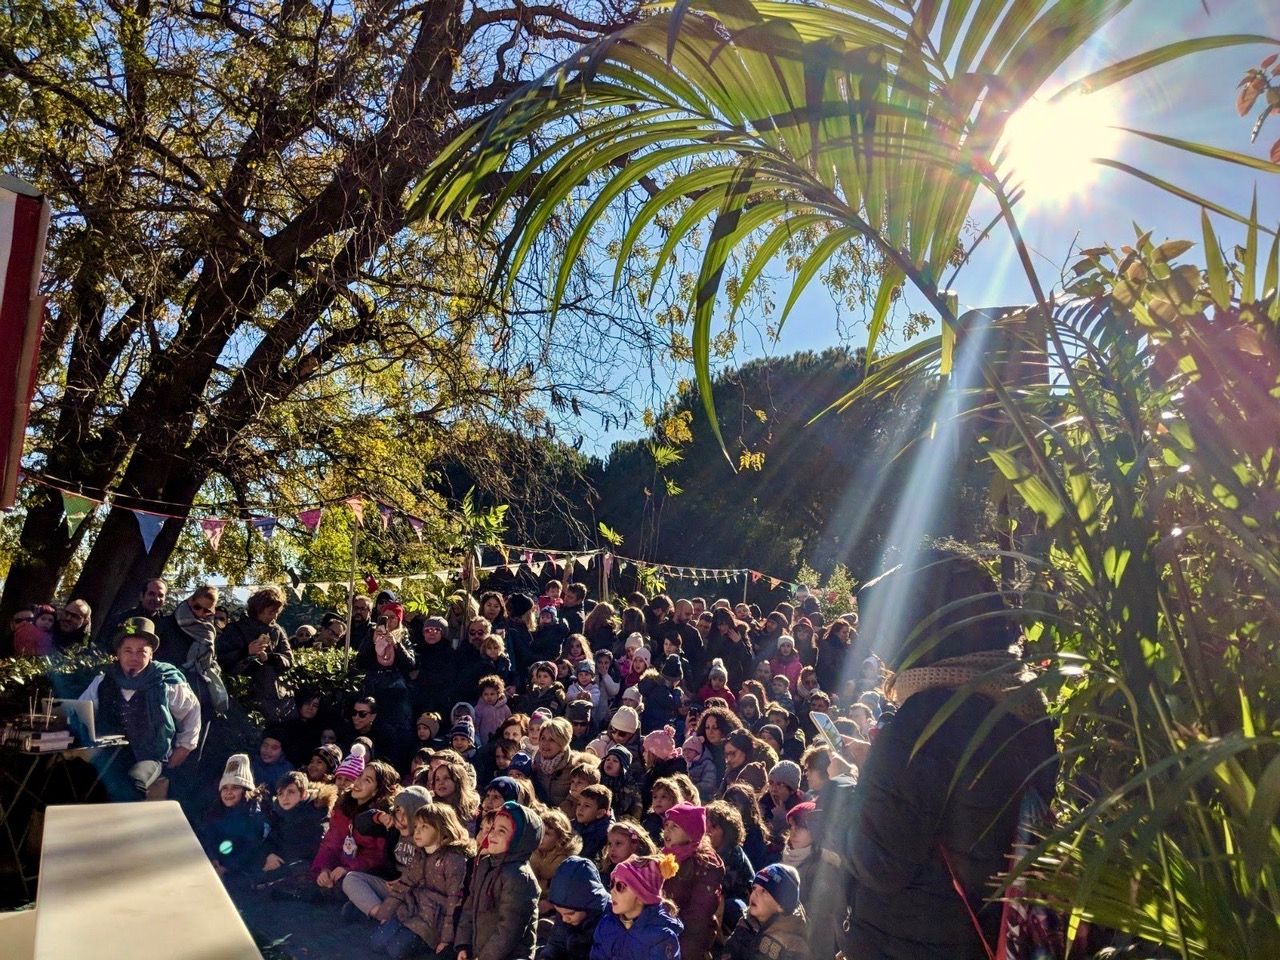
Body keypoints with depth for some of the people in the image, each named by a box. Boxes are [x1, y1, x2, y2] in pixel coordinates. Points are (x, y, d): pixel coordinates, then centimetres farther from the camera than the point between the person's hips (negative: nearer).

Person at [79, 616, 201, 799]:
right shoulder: (103, 682, 5)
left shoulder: (166, 682, -2)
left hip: (150, 757, -3)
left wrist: (184, 746, 12)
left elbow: (191, 710, 13)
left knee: (133, 784, -35)